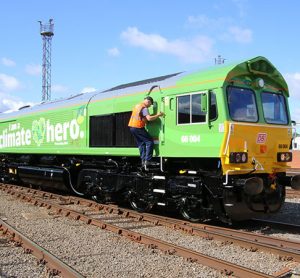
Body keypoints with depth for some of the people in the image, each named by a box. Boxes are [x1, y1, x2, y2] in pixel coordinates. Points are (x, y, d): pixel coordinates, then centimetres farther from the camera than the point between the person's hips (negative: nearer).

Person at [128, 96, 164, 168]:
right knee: (149, 142, -3)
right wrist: (158, 115, -13)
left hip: (131, 127, 9)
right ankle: (147, 160, -8)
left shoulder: (137, 105, 19)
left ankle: (143, 160, 8)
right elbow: (149, 118, -24)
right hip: (138, 127, -9)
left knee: (141, 144, 14)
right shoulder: (144, 108, -11)